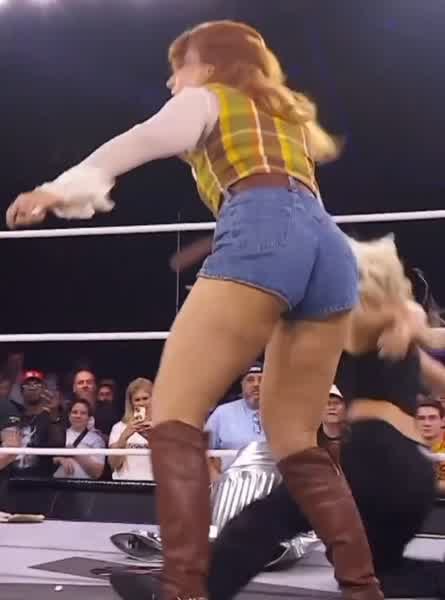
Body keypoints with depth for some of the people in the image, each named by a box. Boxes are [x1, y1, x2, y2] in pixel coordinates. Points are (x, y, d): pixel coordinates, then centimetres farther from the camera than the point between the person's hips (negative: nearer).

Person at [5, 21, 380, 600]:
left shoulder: (208, 98, 21)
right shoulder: (286, 113, 39)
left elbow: (143, 140, 3)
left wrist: (64, 187, -9)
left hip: (261, 237, -7)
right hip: (331, 250, 7)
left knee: (174, 411, -10)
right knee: (293, 438, 12)